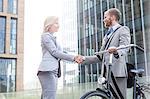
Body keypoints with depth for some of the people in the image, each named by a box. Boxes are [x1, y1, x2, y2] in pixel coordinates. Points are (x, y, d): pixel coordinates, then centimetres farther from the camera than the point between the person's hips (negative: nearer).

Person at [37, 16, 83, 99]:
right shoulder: (45, 35, 1)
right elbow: (54, 52, -9)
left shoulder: (53, 38, 28)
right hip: (47, 71, -9)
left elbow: (60, 54, 19)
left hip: (53, 71, 9)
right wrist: (73, 57, -8)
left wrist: (74, 58, 3)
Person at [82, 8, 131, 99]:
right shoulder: (107, 35, 28)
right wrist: (84, 59, 12)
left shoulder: (123, 29, 4)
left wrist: (116, 51, -37)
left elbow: (124, 47, -15)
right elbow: (100, 57, 24)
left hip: (117, 72, -7)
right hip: (106, 73, 8)